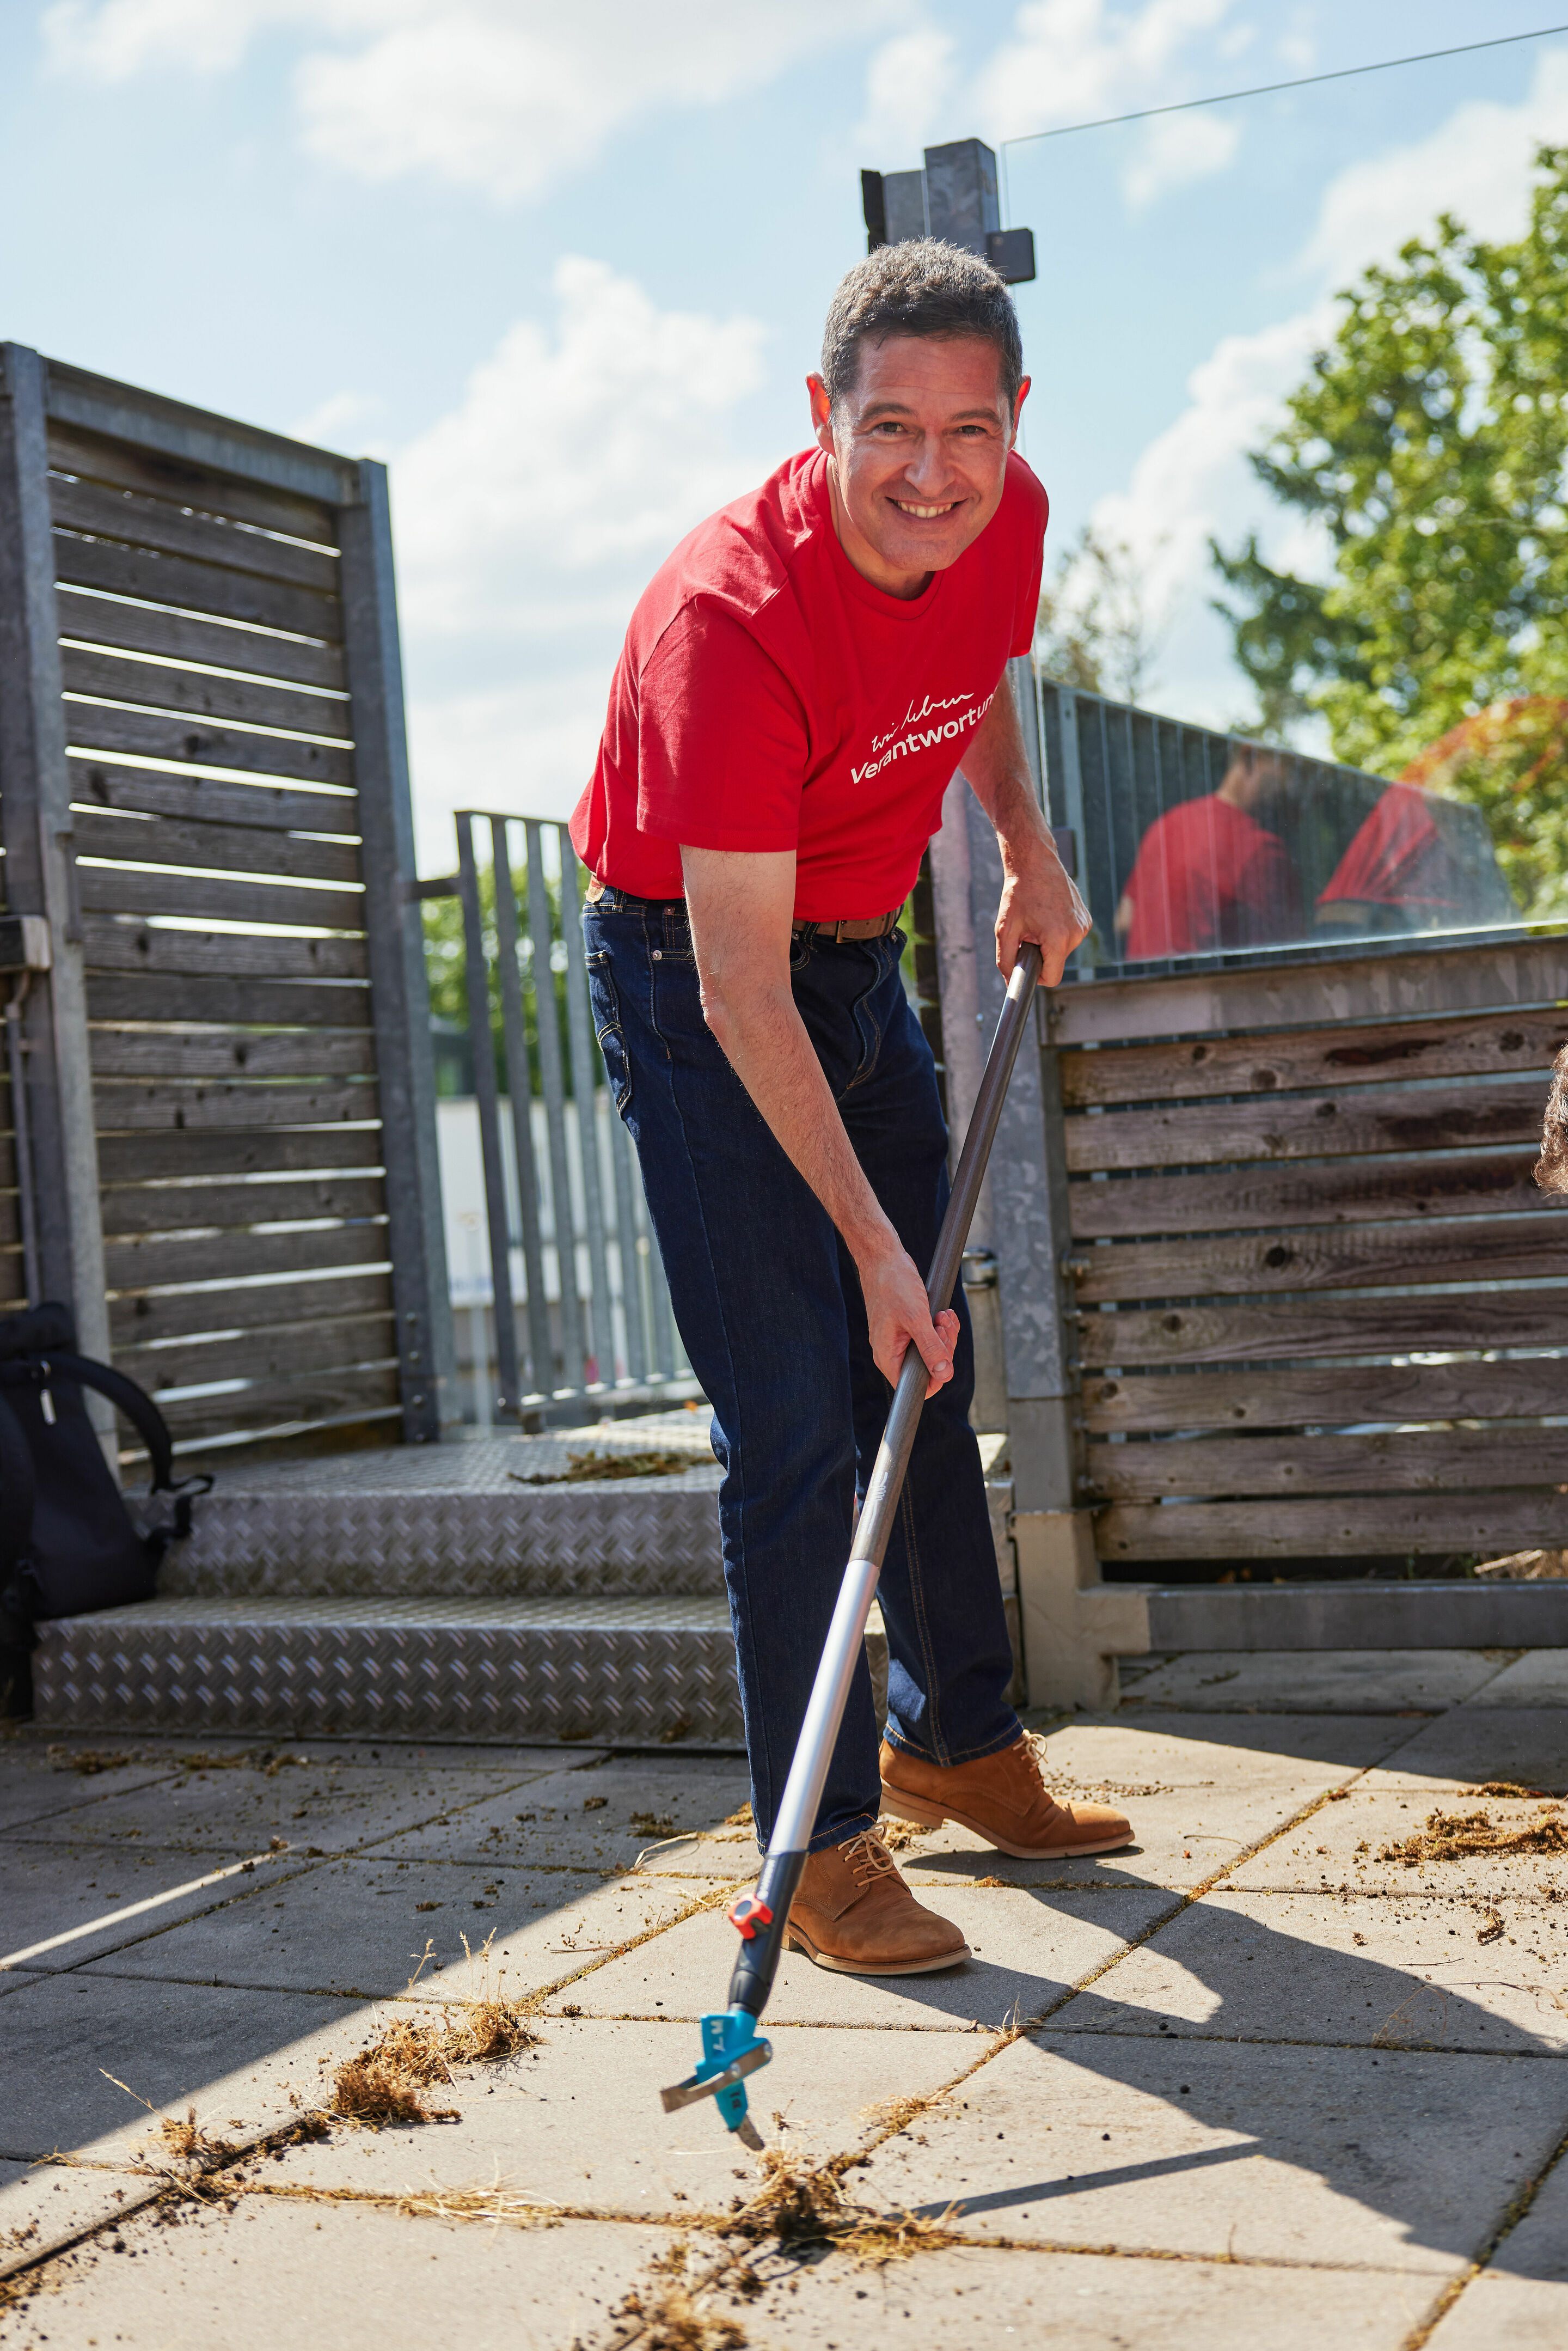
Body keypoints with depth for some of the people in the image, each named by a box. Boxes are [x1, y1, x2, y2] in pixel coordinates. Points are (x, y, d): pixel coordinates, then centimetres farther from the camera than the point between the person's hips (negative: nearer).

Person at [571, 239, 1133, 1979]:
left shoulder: (1004, 523, -11)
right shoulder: (728, 619, -33)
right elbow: (739, 991, -32)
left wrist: (1029, 848, 9)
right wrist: (872, 1244, -33)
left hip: (860, 955, 7)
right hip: (688, 973, -7)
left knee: (928, 1377, 13)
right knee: (797, 1425, -10)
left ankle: (955, 1742, 30)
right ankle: (821, 1847, 0)